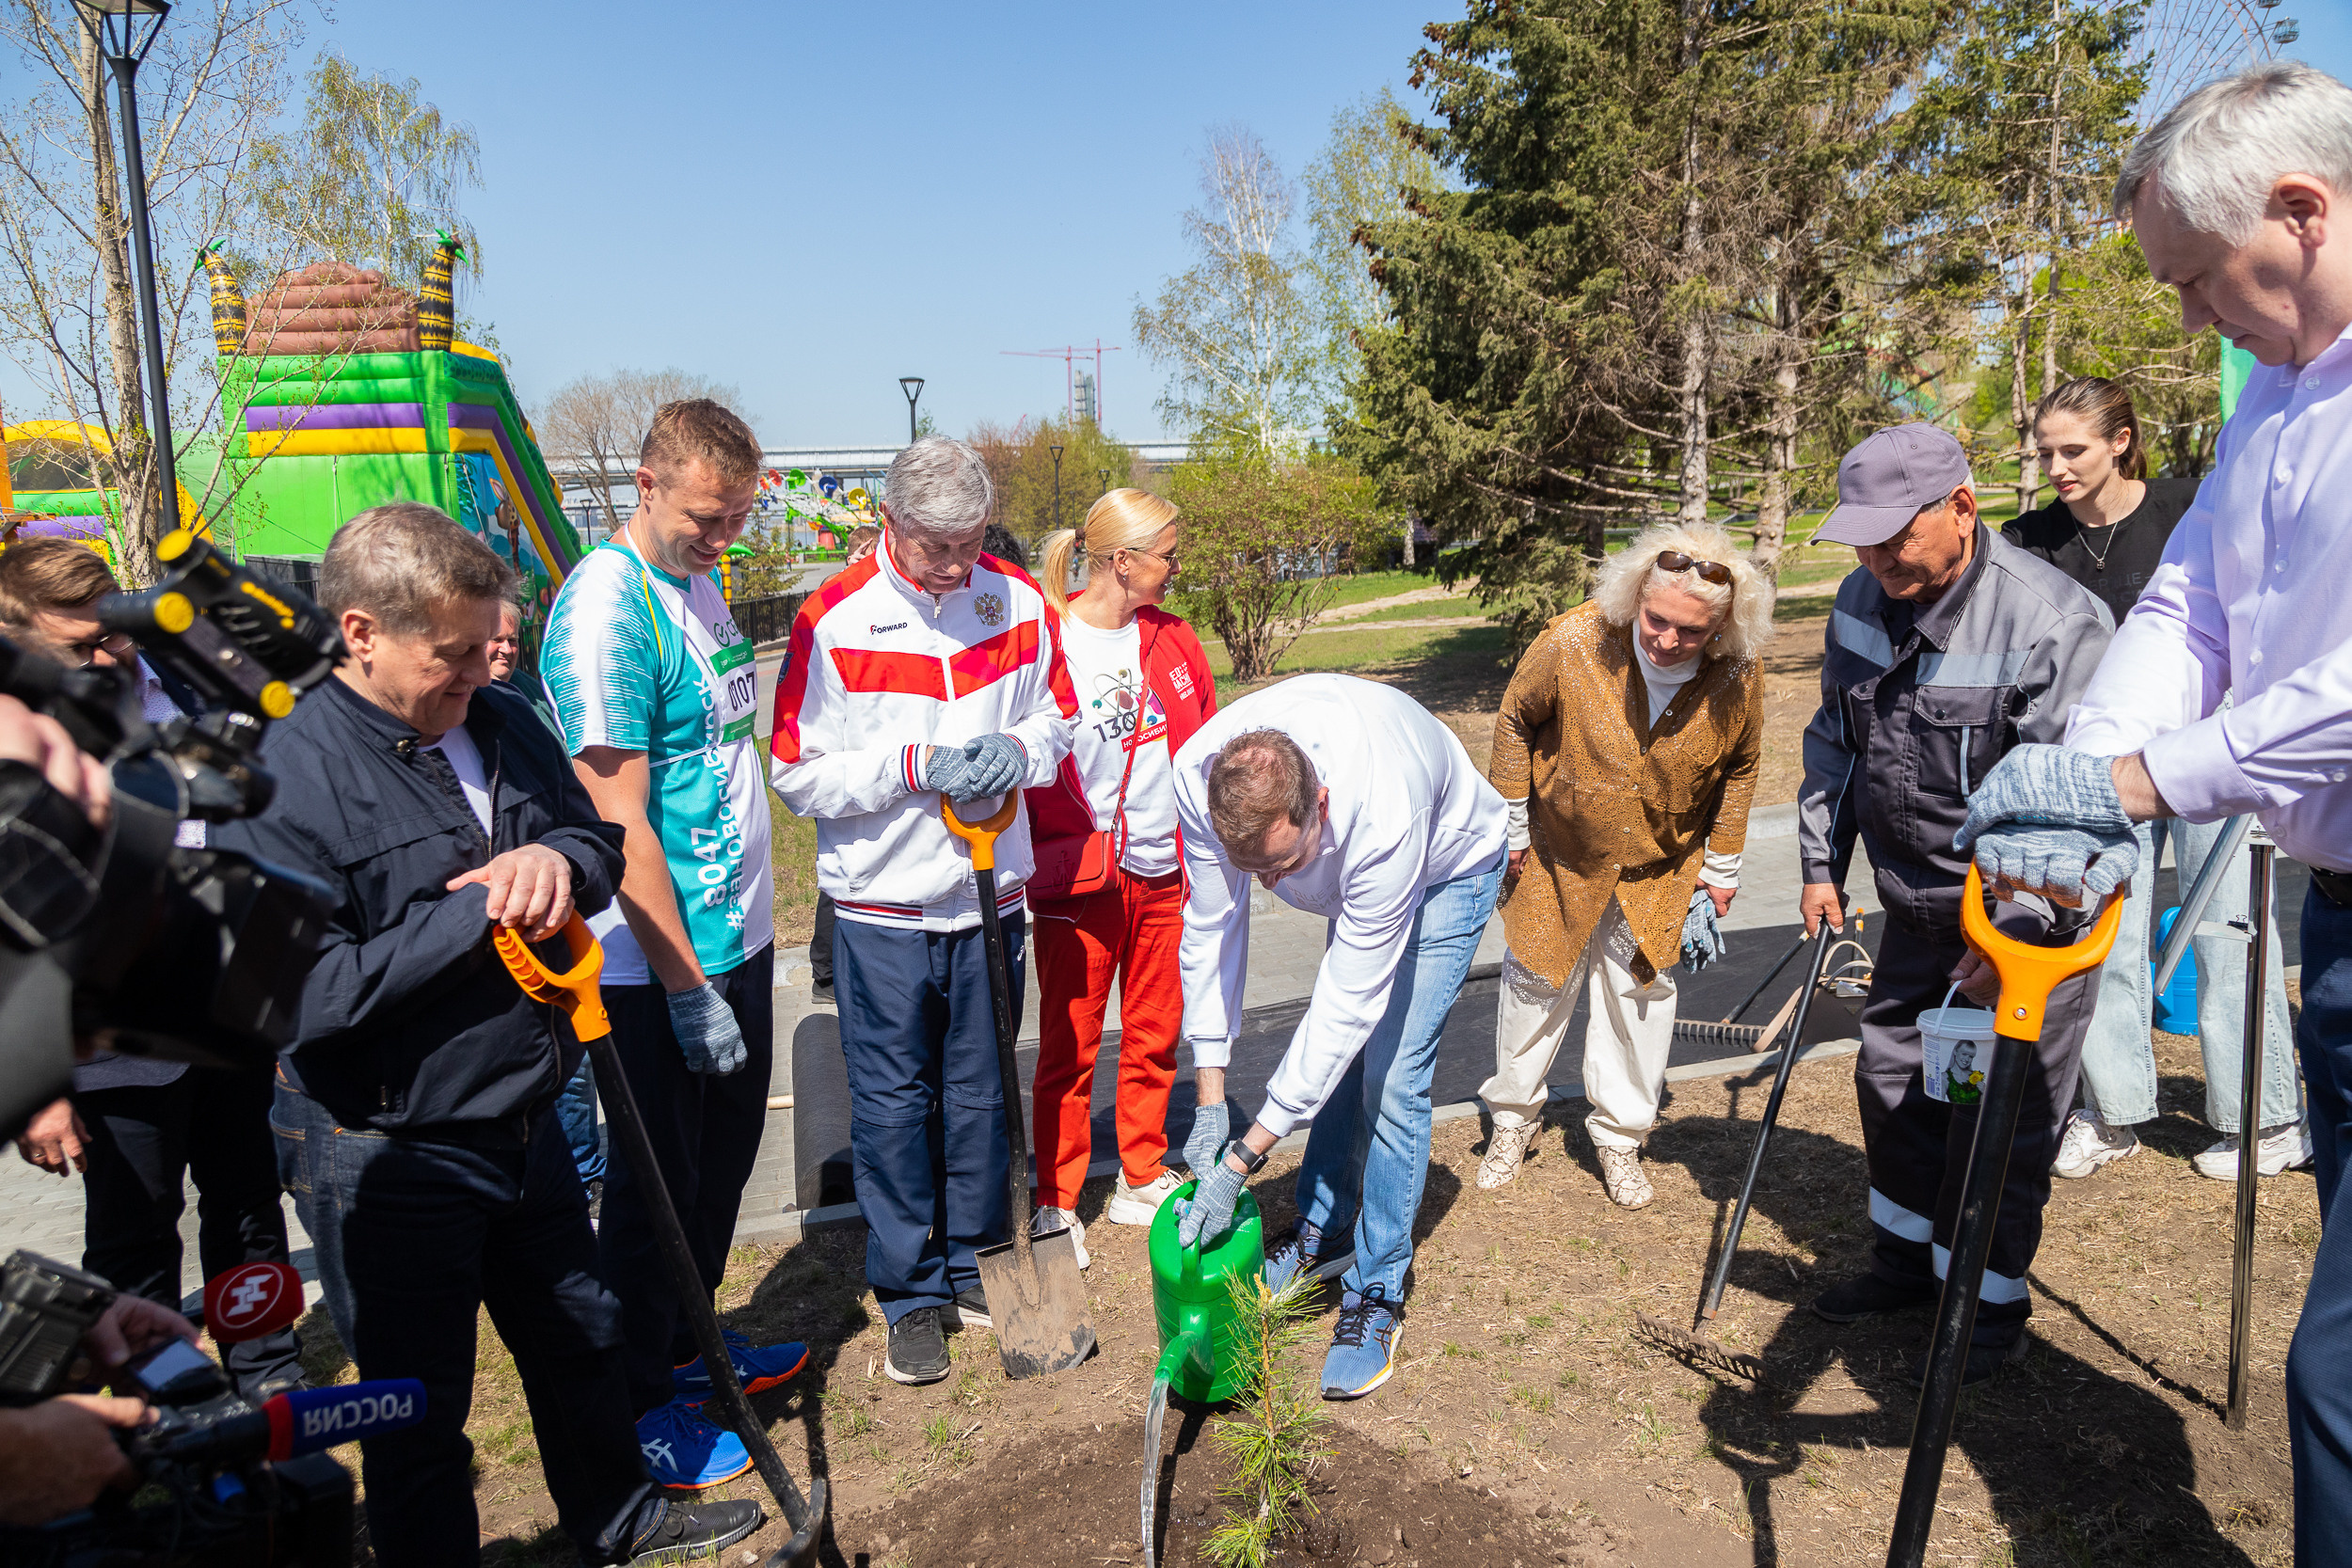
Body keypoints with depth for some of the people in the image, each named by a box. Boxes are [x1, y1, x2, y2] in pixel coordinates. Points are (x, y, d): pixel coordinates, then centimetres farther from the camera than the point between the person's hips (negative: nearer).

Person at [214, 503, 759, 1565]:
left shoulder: (503, 724, 1)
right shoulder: (284, 779, -20)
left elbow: (602, 844, 12)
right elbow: (302, 996, -26)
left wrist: (559, 858, -12)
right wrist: (477, 915, -25)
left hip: (524, 1126, 7)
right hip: (384, 1161, -7)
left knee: (580, 1338, 26)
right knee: (419, 1412, 12)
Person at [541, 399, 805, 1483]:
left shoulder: (699, 584, 8)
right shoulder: (605, 608, -20)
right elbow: (620, 824, -22)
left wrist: (745, 932, 17)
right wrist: (687, 986, -20)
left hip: (739, 939, 9)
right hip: (662, 964, -9)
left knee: (726, 1153, 21)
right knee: (658, 1182, 7)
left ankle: (692, 1343, 41)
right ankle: (637, 1404, 26)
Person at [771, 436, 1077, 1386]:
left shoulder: (1018, 604, -1)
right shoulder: (833, 620, -11)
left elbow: (1058, 717, 11)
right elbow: (797, 773, -9)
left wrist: (1017, 750, -11)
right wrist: (914, 766, -21)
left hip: (990, 897, 3)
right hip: (882, 908, -3)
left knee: (980, 1092, 15)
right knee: (893, 1102, 7)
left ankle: (973, 1263, 34)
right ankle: (911, 1292, 23)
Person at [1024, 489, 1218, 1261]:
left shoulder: (1172, 638, 6)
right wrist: (1051, 862, -9)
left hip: (1164, 876, 5)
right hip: (1077, 886, -5)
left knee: (1155, 1036, 14)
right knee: (1069, 1045, 5)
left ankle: (1142, 1181, 31)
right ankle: (1058, 1201, 20)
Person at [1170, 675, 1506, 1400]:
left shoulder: (1382, 815, -47)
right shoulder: (1198, 776, -34)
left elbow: (1349, 1002, -38)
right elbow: (1210, 924, -19)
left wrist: (1242, 1158, -36)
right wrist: (1210, 1101, -18)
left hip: (1449, 863, -5)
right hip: (1348, 871, 5)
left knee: (1390, 1075, -12)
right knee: (1336, 1056, 10)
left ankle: (1377, 1293, 4)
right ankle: (1320, 1232, 32)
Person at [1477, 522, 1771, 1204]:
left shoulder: (1737, 676, -21)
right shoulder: (1573, 642, -29)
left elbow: (1739, 768, -1)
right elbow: (1516, 721, -10)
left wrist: (1721, 868, 4)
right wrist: (1510, 828, -5)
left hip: (1659, 870, 1)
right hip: (1560, 853, -1)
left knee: (1640, 993, 10)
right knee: (1535, 982, 12)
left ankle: (1620, 1135, 30)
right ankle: (1512, 1116, 34)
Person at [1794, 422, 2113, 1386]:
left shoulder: (2052, 621, -24)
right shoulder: (1864, 598, -1)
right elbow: (1834, 743, 12)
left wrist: (2009, 930, -27)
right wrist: (1821, 863, 11)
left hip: (2026, 916, -7)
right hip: (1917, 906, 7)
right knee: (1893, 1080, 17)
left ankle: (1990, 1305, 23)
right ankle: (1908, 1255, 39)